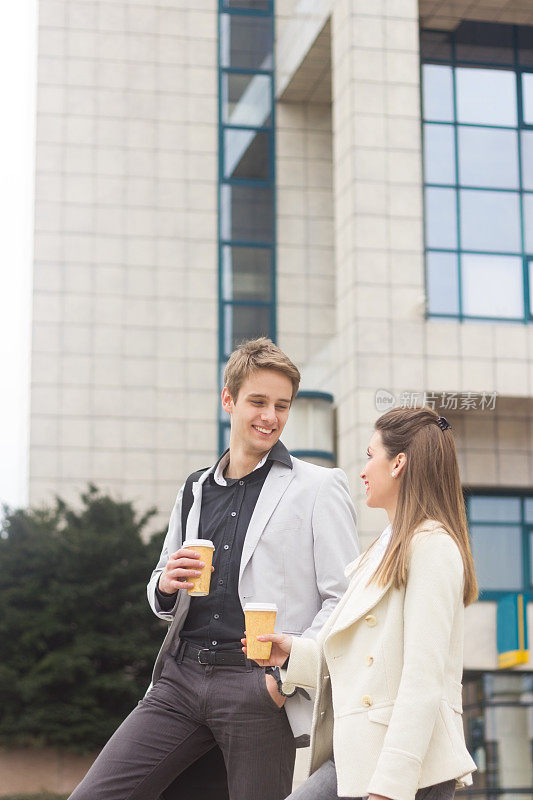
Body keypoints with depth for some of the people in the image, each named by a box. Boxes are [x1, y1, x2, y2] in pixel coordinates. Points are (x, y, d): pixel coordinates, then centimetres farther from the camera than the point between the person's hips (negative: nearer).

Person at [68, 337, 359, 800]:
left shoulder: (319, 489, 3)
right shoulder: (195, 491, 18)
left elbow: (344, 601, -3)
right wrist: (166, 585, 3)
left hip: (259, 688, -4)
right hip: (180, 675, 4)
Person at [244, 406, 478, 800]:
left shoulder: (432, 547, -11)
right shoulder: (389, 549, 21)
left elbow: (423, 679, -18)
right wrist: (294, 654, 18)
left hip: (407, 767, -9)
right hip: (355, 757, 9)